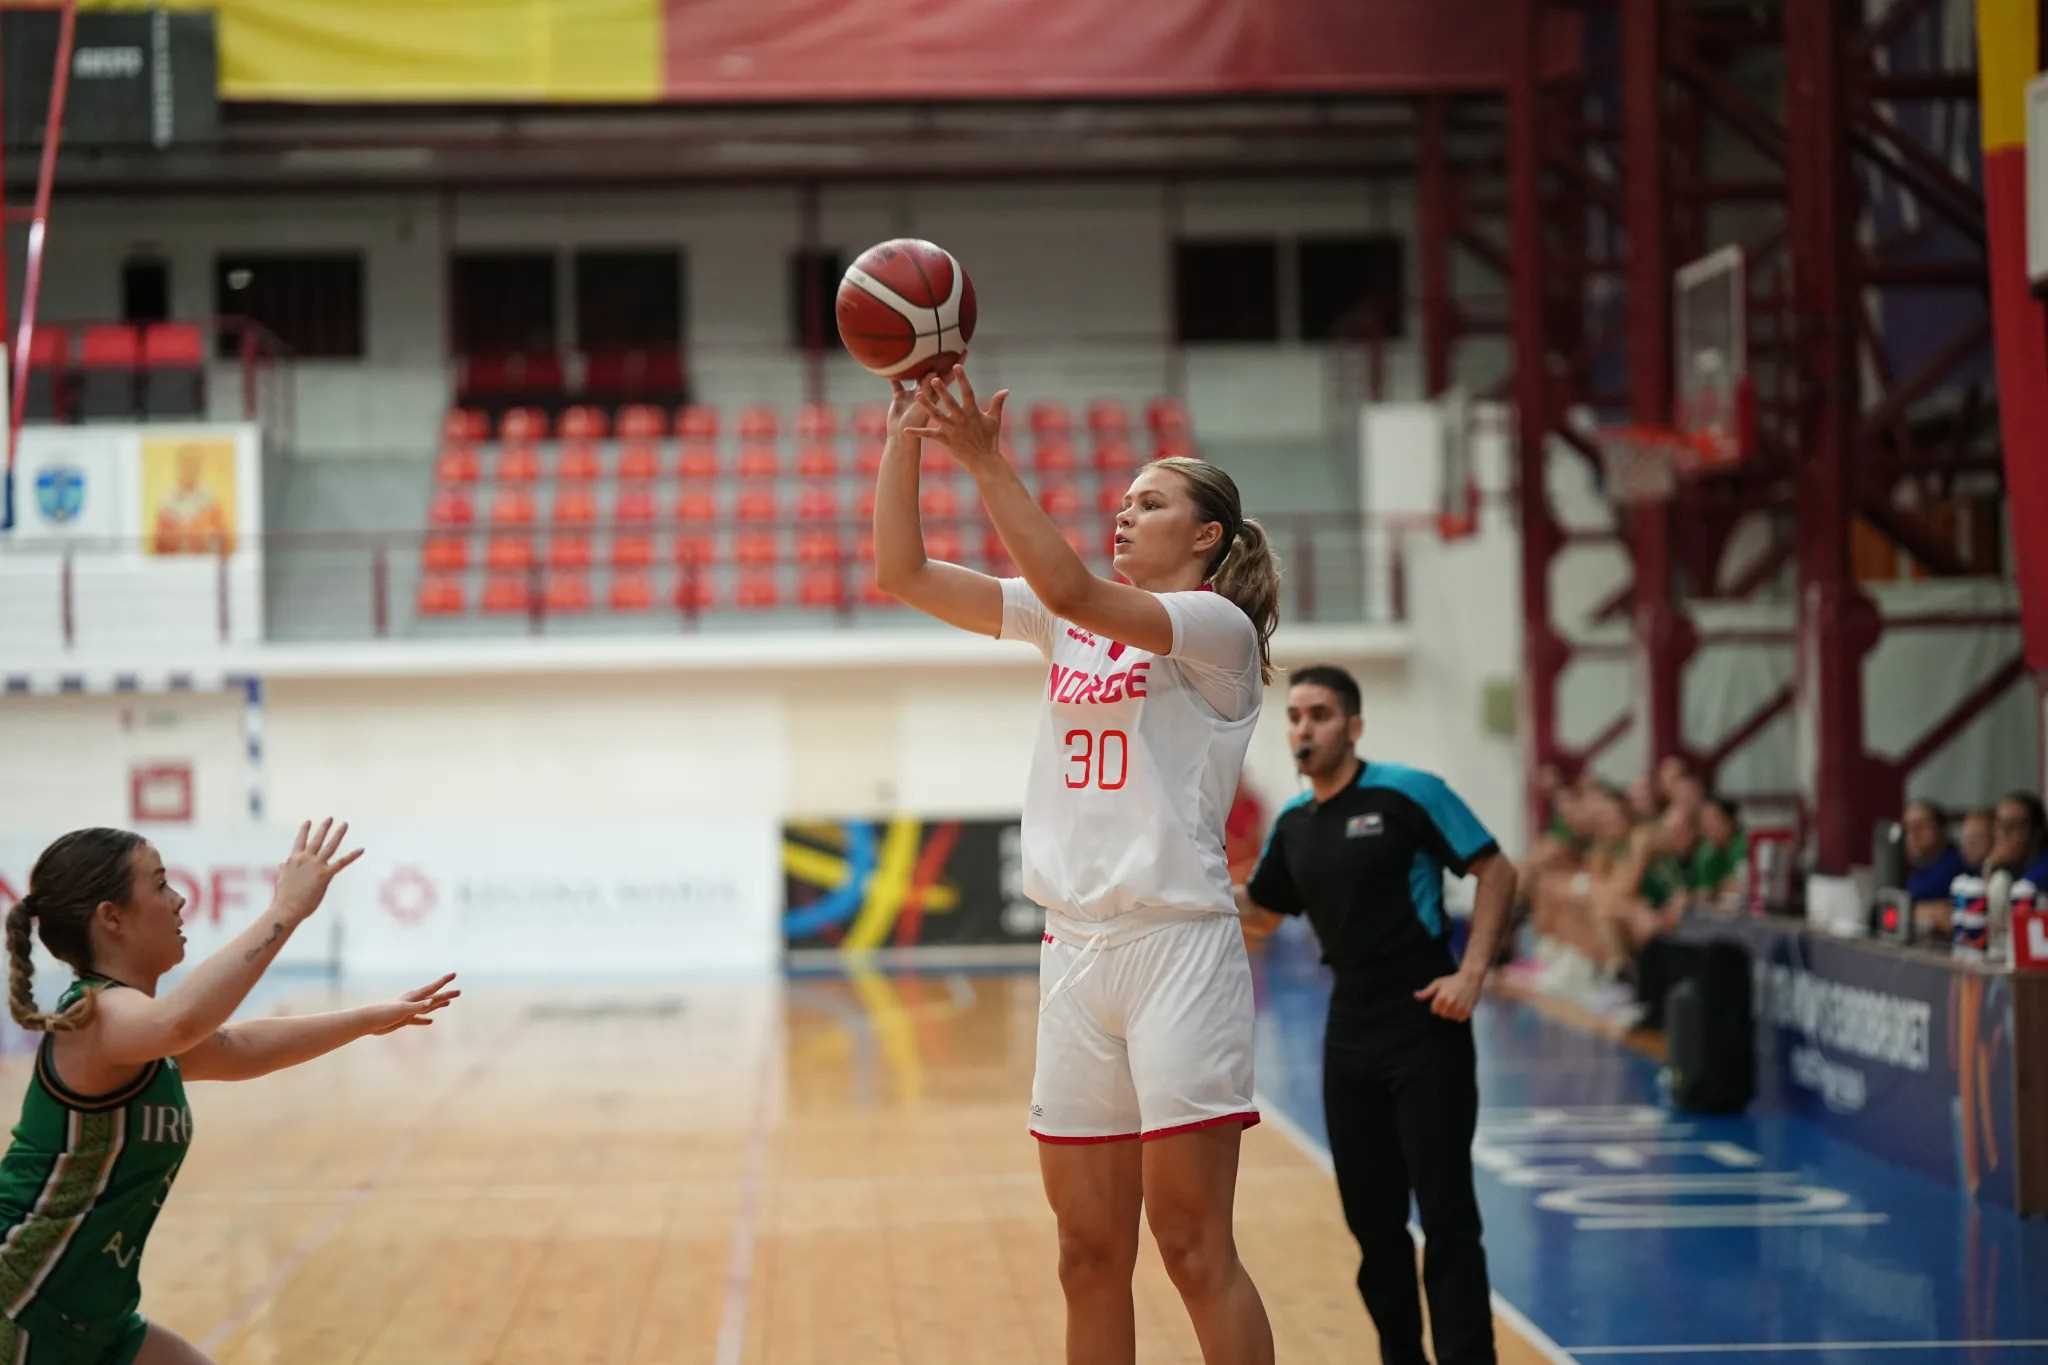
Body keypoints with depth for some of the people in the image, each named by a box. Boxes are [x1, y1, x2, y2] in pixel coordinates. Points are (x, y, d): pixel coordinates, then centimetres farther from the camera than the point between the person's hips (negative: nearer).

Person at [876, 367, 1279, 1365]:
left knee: (1194, 1251, -6)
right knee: (1089, 1260, 8)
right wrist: (905, 438, -1)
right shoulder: (1066, 623, 14)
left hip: (1178, 946, -6)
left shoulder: (1216, 629, -5)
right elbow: (901, 574, 10)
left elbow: (1071, 592, -23)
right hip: (1074, 954, 6)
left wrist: (984, 462, -25)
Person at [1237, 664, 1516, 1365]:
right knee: (1371, 1215, 9)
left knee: (1446, 1213, -7)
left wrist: (1471, 974, -15)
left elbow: (1496, 871, -7)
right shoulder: (1293, 823, 9)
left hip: (1425, 1029, -6)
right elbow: (1260, 901, 25)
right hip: (1350, 1036, 6)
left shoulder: (1408, 793, -9)